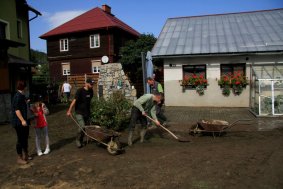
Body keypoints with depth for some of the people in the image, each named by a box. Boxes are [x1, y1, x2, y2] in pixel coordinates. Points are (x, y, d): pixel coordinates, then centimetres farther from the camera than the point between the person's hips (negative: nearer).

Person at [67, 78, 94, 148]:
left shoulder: (91, 91, 5)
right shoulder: (80, 91, -14)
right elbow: (74, 100, -19)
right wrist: (69, 111, -23)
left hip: (87, 112, 6)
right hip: (79, 113, -6)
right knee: (82, 126, -16)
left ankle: (81, 140, 25)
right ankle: (78, 140, 8)